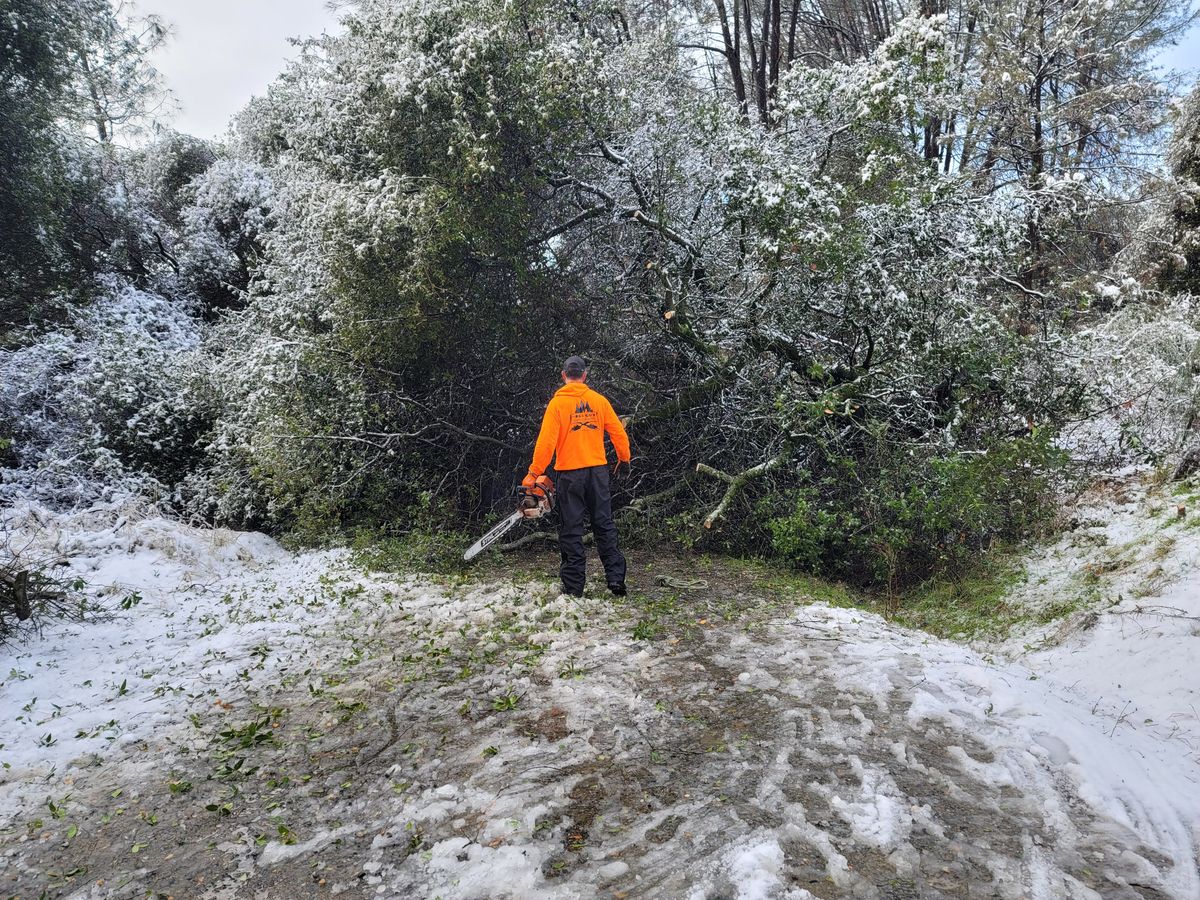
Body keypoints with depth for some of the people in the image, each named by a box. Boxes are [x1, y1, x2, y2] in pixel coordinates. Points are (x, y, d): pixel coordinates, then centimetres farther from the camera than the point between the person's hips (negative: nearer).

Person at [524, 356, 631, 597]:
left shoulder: (557, 403, -6)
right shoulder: (599, 400, 3)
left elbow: (546, 441, -12)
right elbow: (618, 432, 5)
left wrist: (533, 473, -8)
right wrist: (624, 458, 22)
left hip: (570, 473, -2)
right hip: (598, 470, 3)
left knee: (571, 530, 4)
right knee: (604, 524, 11)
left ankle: (573, 587, 6)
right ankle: (616, 578, 8)